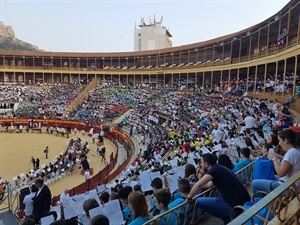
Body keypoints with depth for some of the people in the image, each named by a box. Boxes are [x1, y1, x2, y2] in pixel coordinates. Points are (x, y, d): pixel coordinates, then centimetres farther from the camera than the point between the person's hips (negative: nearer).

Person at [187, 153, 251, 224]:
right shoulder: (219, 168, 13)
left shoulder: (214, 169, -15)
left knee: (200, 201, -5)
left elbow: (199, 184, -25)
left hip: (235, 205, -9)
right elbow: (208, 185, 24)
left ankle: (228, 219, 4)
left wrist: (189, 196, -9)